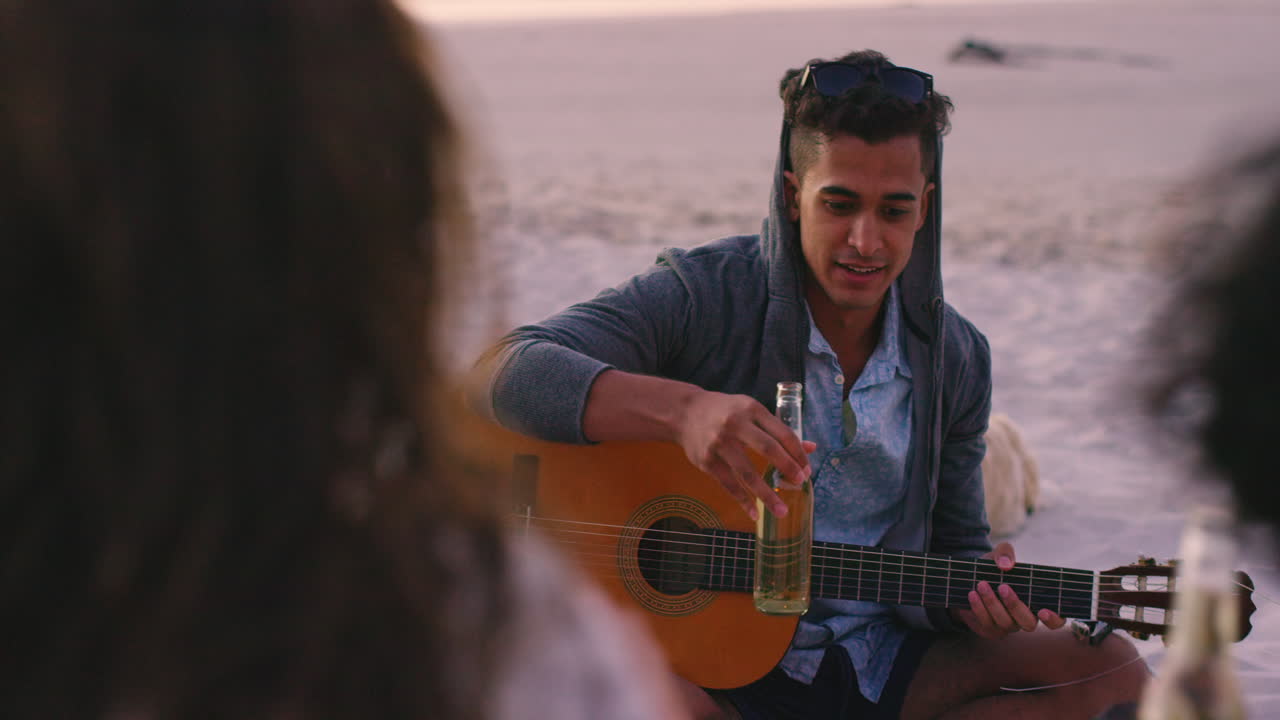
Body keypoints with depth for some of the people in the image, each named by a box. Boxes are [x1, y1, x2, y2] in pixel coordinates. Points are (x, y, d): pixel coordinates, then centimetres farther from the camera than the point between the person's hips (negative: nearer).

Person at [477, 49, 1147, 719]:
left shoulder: (957, 359, 5)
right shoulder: (703, 293, -11)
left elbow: (955, 543, 15)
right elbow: (502, 371, -24)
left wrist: (976, 596, -11)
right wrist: (682, 409, -40)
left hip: (879, 659, 5)